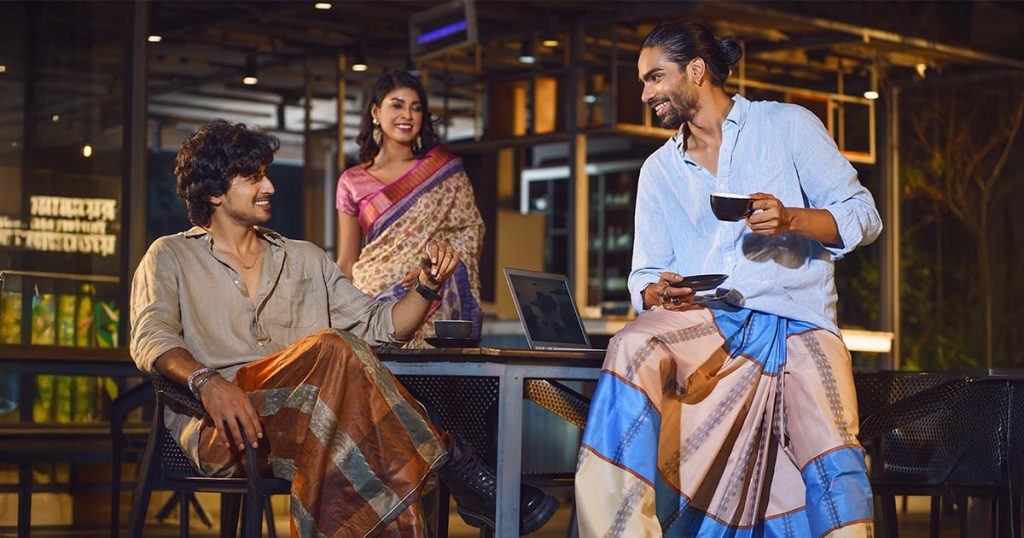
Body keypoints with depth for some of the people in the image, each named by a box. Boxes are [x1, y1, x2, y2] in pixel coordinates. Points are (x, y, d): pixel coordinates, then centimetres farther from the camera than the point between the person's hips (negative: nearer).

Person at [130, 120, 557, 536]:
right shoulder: (171, 257, 14)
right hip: (218, 428, -4)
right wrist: (206, 382, -26)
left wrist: (428, 284, 2)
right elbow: (151, 338, -5)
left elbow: (379, 326, 22)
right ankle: (452, 463, -27)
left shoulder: (304, 259, 26)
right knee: (333, 348, -30)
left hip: (303, 427, 4)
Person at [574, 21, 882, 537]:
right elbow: (645, 275, 17)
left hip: (797, 321, -2)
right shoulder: (658, 170, 21)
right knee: (631, 348, -31)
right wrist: (658, 294, -8)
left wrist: (790, 219, -13)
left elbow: (863, 215, 5)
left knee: (833, 470, -26)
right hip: (703, 317, 2)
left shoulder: (788, 125, 9)